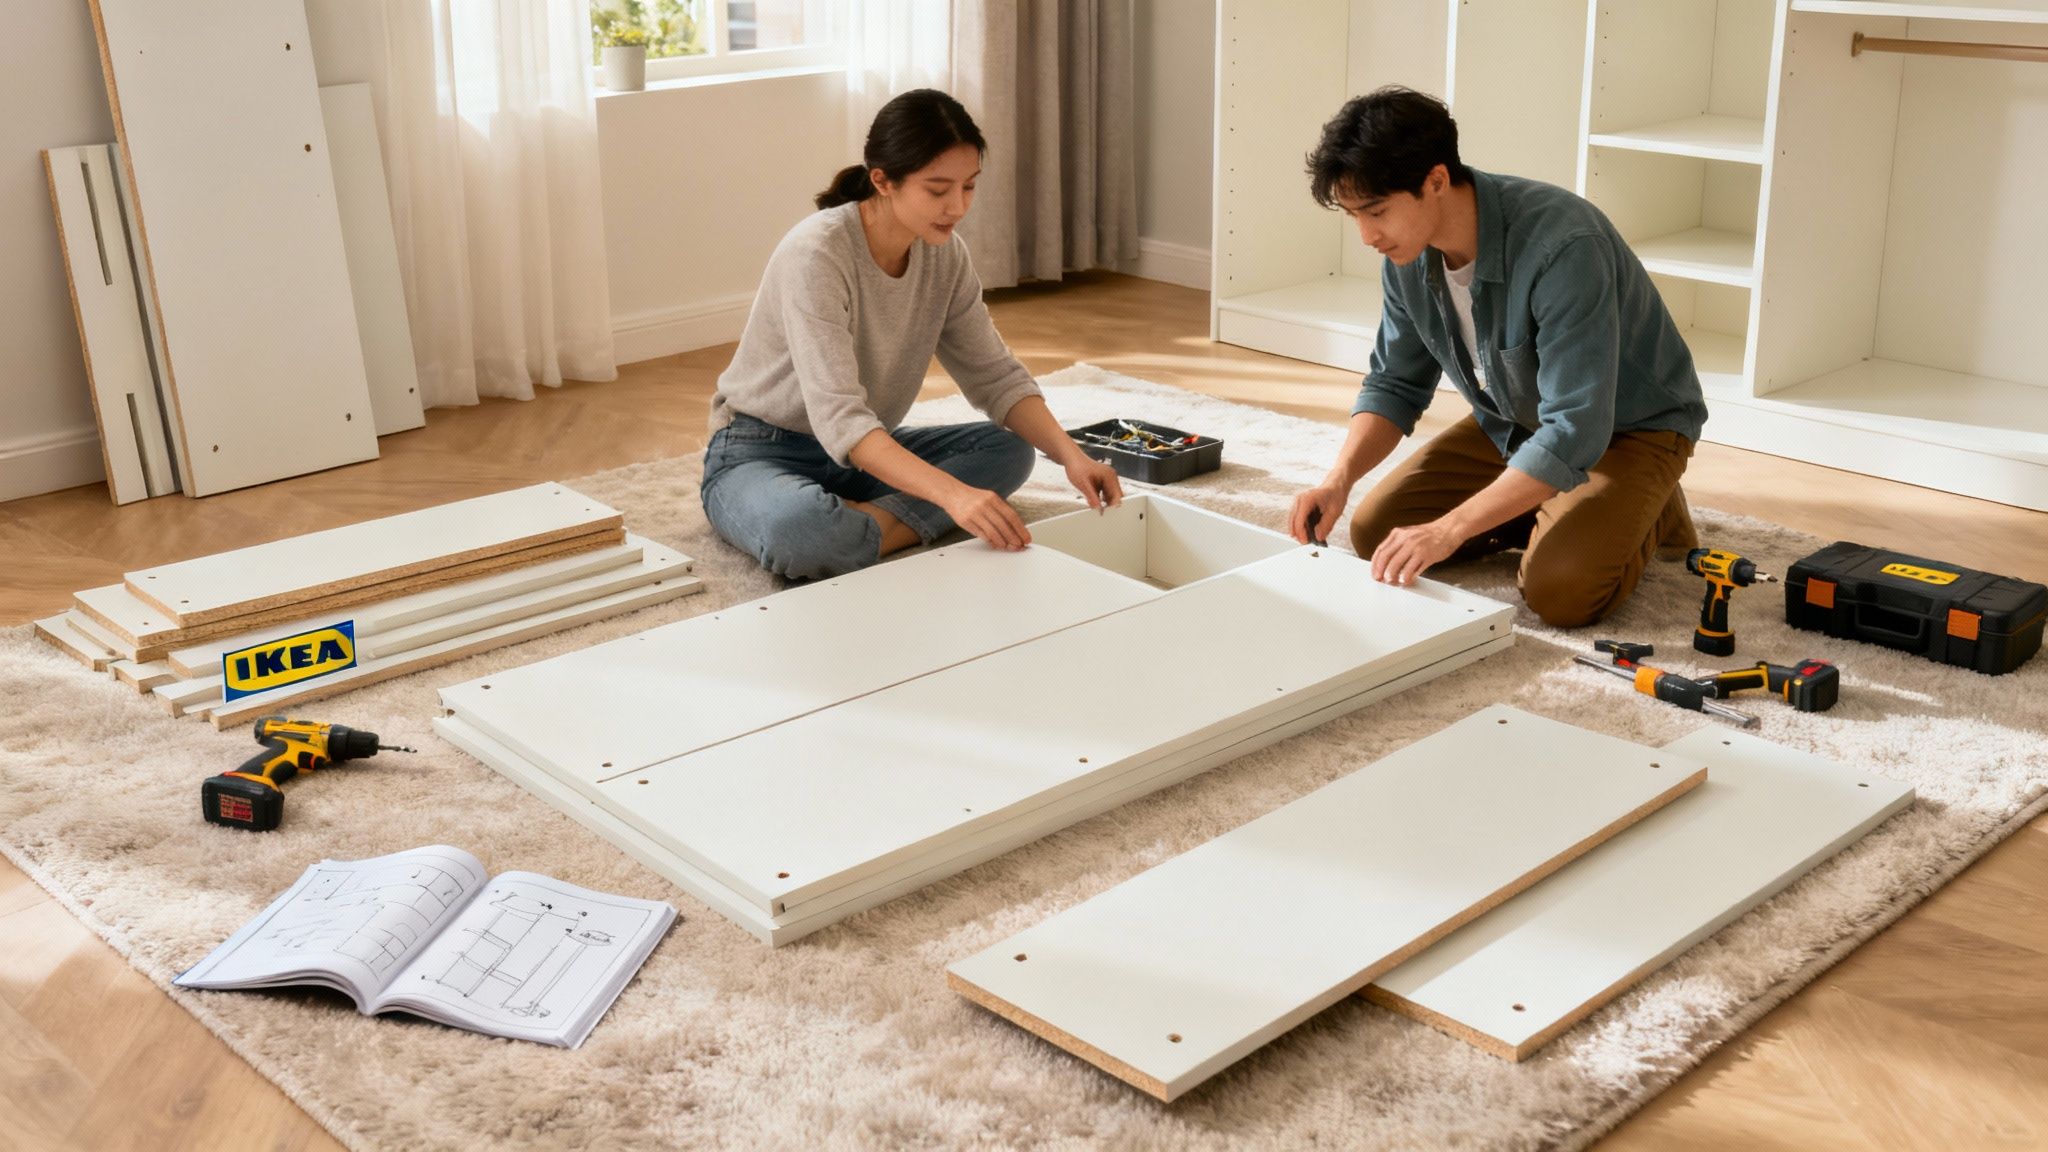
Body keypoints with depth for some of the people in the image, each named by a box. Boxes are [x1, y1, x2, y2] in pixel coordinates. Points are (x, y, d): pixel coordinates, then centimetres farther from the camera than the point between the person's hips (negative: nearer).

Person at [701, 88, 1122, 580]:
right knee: (798, 532, -40)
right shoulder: (817, 253, -28)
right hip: (761, 453, -7)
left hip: (867, 452, 8)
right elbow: (839, 417, -36)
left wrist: (1071, 456, -20)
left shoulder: (945, 253, -6)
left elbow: (996, 377, -2)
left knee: (1009, 450, -12)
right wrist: (952, 493, -48)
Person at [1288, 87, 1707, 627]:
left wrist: (1449, 529, -42)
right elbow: (1394, 384, 0)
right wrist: (1339, 479, -19)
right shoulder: (1408, 256, -13)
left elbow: (1575, 431, -39)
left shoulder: (1561, 247, -37)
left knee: (1559, 589, -29)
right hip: (1512, 424, 7)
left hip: (1629, 426, -7)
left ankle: (1650, 513, 4)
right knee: (1374, 530, -4)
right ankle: (1547, 510, 12)